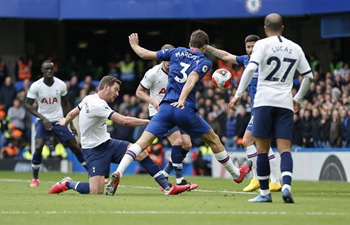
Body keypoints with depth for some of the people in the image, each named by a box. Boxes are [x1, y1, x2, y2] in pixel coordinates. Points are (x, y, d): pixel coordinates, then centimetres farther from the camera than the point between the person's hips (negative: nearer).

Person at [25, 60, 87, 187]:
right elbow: (28, 105, -8)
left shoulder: (61, 85, -6)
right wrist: (42, 118, -20)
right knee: (38, 148, -19)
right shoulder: (36, 86, -12)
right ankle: (35, 179, -1)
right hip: (43, 121, -2)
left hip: (59, 121, 2)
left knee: (75, 147, 0)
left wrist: (71, 124, 6)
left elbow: (66, 105, 7)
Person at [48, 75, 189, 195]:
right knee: (96, 191, -18)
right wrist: (149, 122, -19)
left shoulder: (89, 98, 5)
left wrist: (64, 122, 44)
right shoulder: (98, 105, -24)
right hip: (95, 150, -10)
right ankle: (67, 184, 10)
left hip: (106, 143, 10)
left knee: (140, 151, -9)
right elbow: (124, 121, -27)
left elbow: (72, 113, 22)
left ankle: (167, 187, -10)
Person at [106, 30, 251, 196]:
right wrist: (182, 100, -28)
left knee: (142, 142, -4)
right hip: (186, 110, -2)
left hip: (166, 107, 2)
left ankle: (118, 172, -25)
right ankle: (236, 174, 33)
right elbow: (192, 79, -15)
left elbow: (145, 54, 18)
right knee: (213, 140, 18)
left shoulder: (177, 52, 16)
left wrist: (134, 45, 38)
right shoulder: (204, 62, 6)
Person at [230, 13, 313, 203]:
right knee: (284, 149, -2)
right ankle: (286, 186, -24)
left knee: (262, 148, 4)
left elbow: (251, 68, -12)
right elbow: (308, 76, 18)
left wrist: (238, 95, -11)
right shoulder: (295, 48, 14)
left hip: (264, 101, -3)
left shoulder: (262, 44, 1)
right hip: (285, 102, 3)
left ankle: (264, 193, 6)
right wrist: (298, 98, 31)